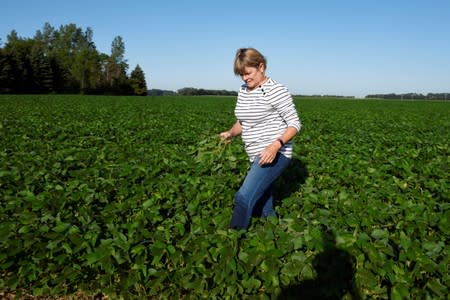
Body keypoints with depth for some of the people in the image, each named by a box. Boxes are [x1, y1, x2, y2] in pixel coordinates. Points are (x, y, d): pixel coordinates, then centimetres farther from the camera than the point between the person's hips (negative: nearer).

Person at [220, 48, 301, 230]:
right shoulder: (243, 91, 10)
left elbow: (295, 124, -13)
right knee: (263, 208, 16)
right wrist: (230, 133, -3)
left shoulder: (276, 90, -12)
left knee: (244, 198, -19)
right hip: (257, 157, 8)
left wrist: (276, 144, -28)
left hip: (275, 155, -8)